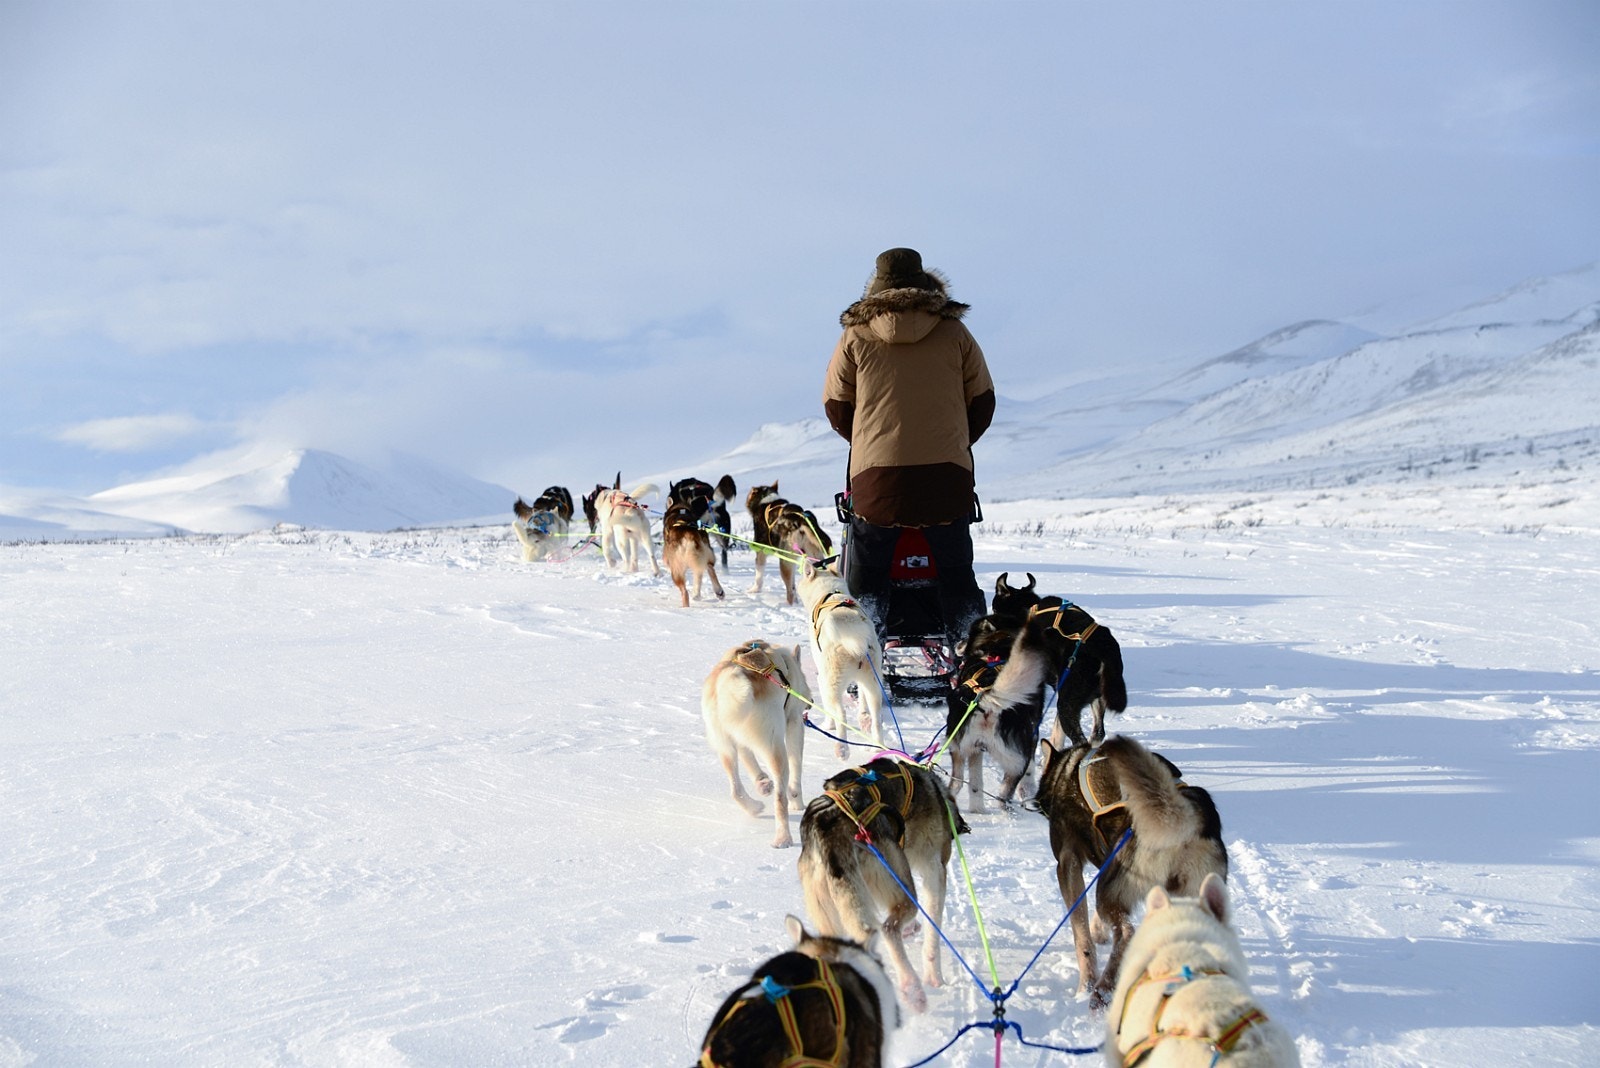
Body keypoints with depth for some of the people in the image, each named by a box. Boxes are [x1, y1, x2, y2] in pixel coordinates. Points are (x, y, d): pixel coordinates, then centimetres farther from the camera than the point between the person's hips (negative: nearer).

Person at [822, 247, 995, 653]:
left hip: (877, 472, -1)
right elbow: (982, 402, 9)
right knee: (956, 574, 13)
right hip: (947, 472, 1)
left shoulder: (856, 335, 2)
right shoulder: (954, 332, 4)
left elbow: (836, 407, 7)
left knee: (865, 577, 11)